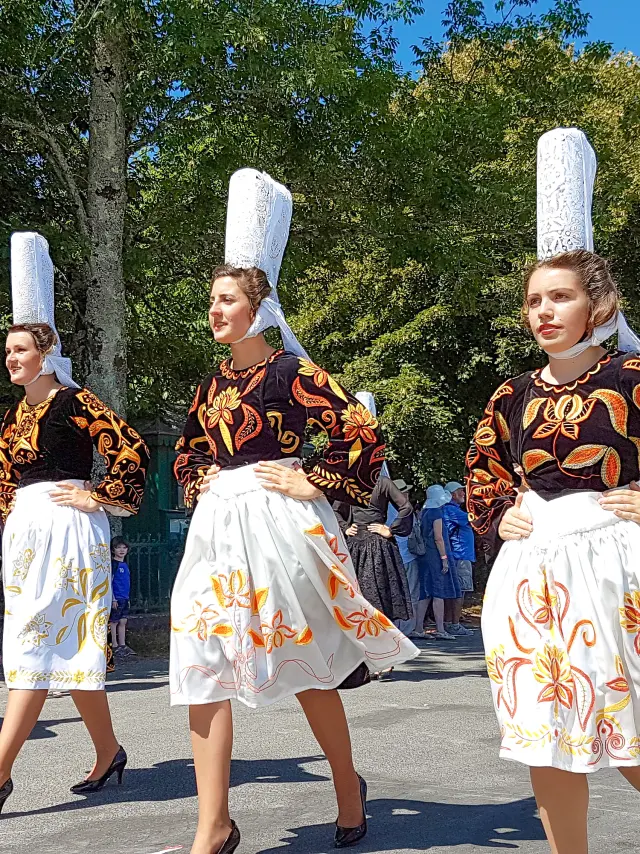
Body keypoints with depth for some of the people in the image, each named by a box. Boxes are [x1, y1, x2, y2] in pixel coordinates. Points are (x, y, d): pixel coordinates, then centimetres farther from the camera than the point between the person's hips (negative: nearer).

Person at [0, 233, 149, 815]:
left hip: (65, 530, -8)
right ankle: (108, 753, 22)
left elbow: (132, 451, -16)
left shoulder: (72, 402, -8)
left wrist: (99, 498, -11)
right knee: (65, 647, 11)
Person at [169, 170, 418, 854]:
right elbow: (187, 454, 28)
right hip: (216, 528, 7)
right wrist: (201, 484, 9)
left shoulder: (290, 371, -6)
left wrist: (313, 482, -10)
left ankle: (348, 787, 29)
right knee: (202, 667, 0)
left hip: (276, 522, -7)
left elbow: (362, 433, -12)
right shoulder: (212, 383, 14)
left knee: (303, 664, 6)